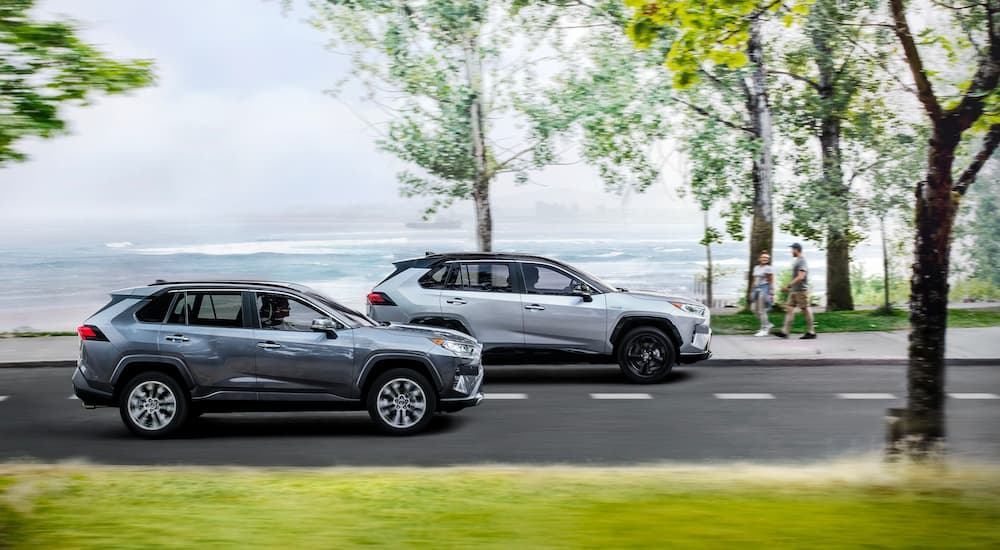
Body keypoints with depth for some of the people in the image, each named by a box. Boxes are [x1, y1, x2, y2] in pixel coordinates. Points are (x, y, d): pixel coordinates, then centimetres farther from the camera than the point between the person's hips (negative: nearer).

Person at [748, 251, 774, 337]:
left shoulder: (768, 268, -6)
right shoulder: (756, 267, 15)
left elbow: (771, 282, -9)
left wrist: (771, 294, -15)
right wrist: (752, 291, 18)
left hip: (764, 289, -8)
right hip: (757, 289, 8)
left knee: (761, 310, -7)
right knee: (754, 308, 6)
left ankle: (764, 330, 0)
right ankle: (768, 324, 19)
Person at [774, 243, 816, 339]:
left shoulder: (802, 261, -14)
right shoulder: (796, 261, 17)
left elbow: (800, 277, -22)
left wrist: (788, 285, -22)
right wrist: (790, 287, 22)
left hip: (801, 290, -10)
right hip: (794, 290, 10)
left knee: (806, 310, -4)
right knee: (789, 309, 3)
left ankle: (811, 332, 2)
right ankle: (784, 331, -2)